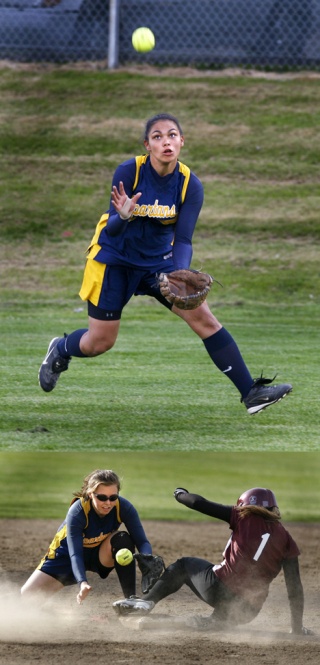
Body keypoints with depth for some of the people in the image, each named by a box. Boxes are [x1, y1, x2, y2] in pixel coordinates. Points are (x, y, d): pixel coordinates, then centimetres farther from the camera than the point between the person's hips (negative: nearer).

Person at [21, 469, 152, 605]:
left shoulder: (123, 507, -27)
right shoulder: (77, 512, -32)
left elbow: (142, 542, -27)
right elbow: (75, 554, -35)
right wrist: (82, 583, -54)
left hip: (101, 554, 1)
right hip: (66, 554, -1)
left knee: (123, 539, -34)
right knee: (29, 594, -12)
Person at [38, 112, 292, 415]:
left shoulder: (190, 184, -16)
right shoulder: (129, 172, -23)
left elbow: (183, 240, -19)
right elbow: (112, 230, -25)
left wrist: (180, 275, -39)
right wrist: (123, 217, -48)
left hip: (158, 260, 2)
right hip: (115, 258, -2)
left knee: (203, 318, -12)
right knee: (99, 343, 2)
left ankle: (250, 392, -11)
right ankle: (60, 350, 39)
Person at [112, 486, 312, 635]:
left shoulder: (245, 517, 4)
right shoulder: (286, 539, 8)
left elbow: (199, 503, 5)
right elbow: (295, 586, 5)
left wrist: (180, 494, 27)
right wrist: (297, 627, 10)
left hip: (219, 590, -2)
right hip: (249, 611, 2)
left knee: (184, 565, 27)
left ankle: (146, 601, 11)